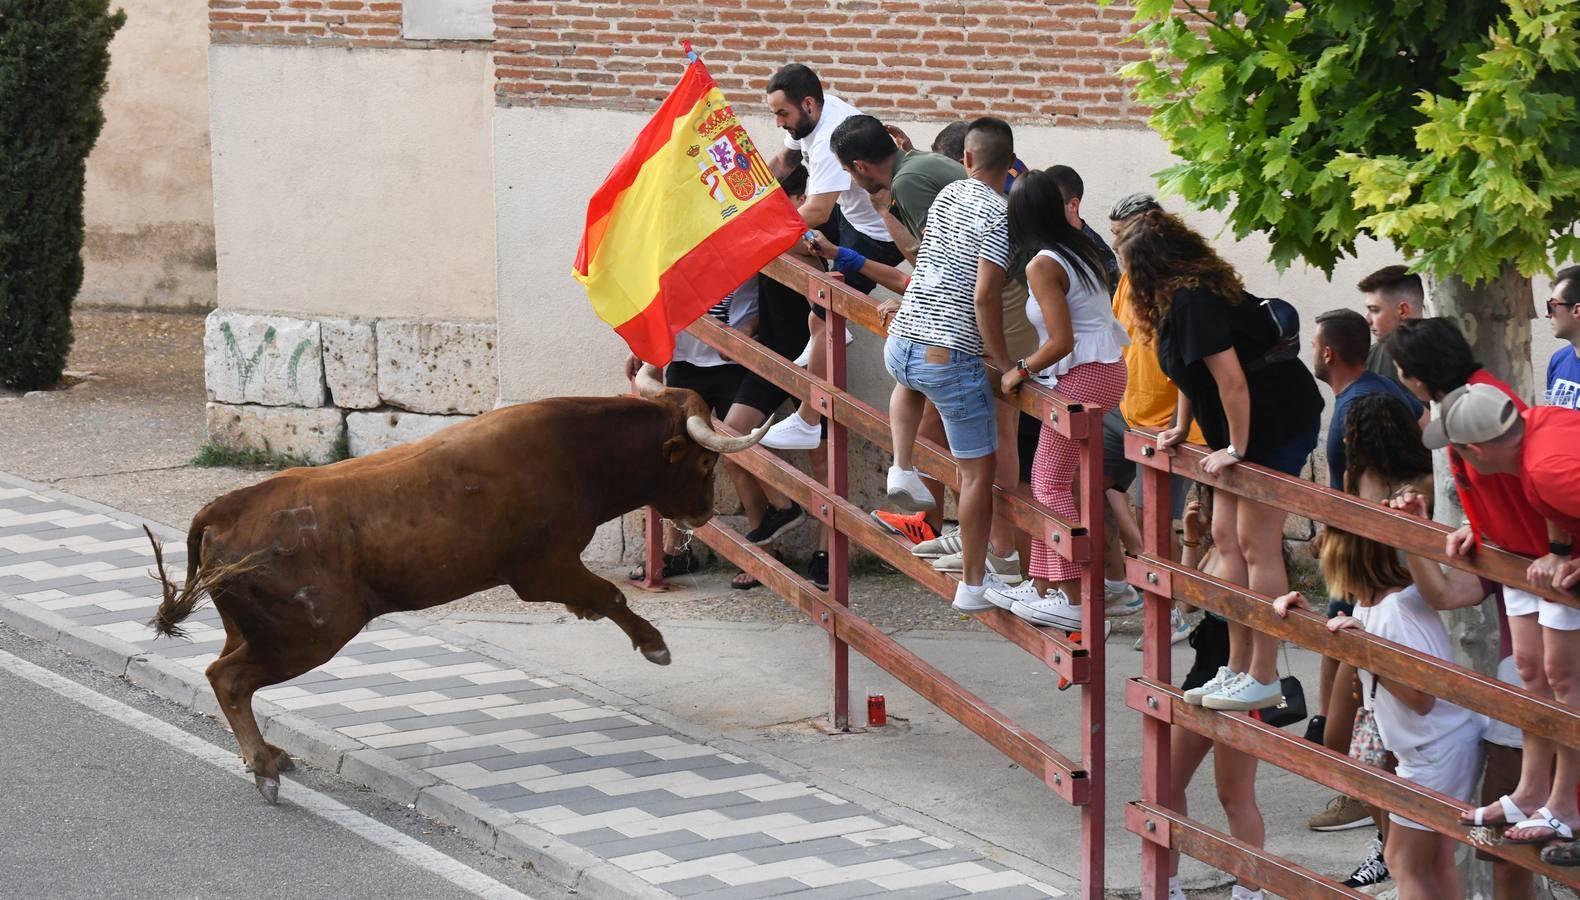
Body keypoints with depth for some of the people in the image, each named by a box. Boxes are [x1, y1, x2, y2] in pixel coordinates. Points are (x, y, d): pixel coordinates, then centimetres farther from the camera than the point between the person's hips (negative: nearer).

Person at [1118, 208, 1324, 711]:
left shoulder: (1192, 302, -21)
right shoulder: (1188, 295, 10)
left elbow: (1230, 378, -25)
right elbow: (1194, 372, 24)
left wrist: (1237, 448, -18)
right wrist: (1181, 428, 23)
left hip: (1276, 421, -11)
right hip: (1258, 425, 11)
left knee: (1256, 545, -9)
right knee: (1228, 536, 12)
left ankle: (1264, 680, -6)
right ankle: (1240, 668, 17)